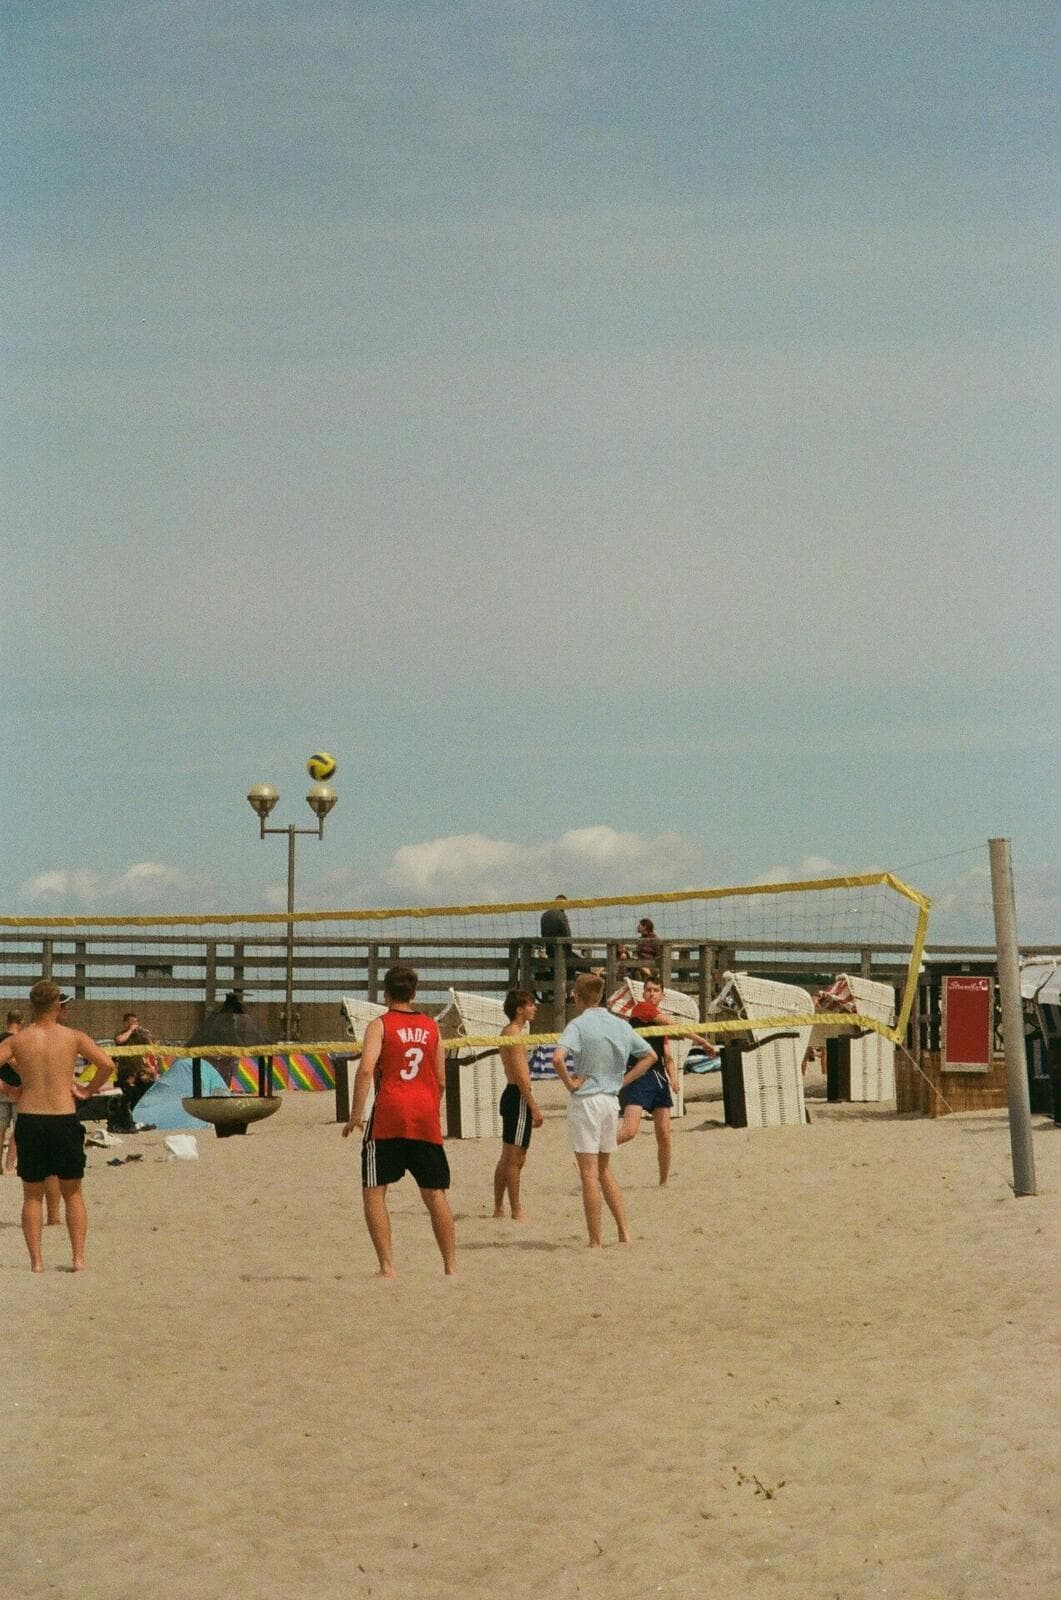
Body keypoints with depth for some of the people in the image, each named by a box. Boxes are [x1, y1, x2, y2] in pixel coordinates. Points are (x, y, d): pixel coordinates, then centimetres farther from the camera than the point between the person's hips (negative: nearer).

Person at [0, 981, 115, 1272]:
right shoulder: (73, 1037, -1)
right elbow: (107, 1064, -11)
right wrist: (88, 1090, 3)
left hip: (29, 1119, 1)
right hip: (64, 1119, 0)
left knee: (32, 1195, 11)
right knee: (72, 1193, 12)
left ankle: (36, 1260, 6)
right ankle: (78, 1257, 6)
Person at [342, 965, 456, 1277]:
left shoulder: (380, 1025, 1)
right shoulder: (431, 1027, 12)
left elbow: (366, 1069, -13)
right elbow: (441, 1080, 13)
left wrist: (355, 1114, -11)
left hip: (389, 1115, -4)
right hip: (426, 1117, 4)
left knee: (374, 1191, 3)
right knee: (435, 1194, 9)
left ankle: (387, 1267, -6)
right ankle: (451, 1266, 8)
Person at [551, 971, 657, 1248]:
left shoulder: (579, 1024, -12)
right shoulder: (621, 1025, 7)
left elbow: (558, 1057, -28)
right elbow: (650, 1055, 15)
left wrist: (569, 1082, -13)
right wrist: (623, 1080, 11)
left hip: (585, 1100, -6)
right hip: (612, 1100, 6)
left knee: (589, 1173, -1)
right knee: (604, 1169, 20)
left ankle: (595, 1242, 1)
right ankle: (624, 1233, 15)